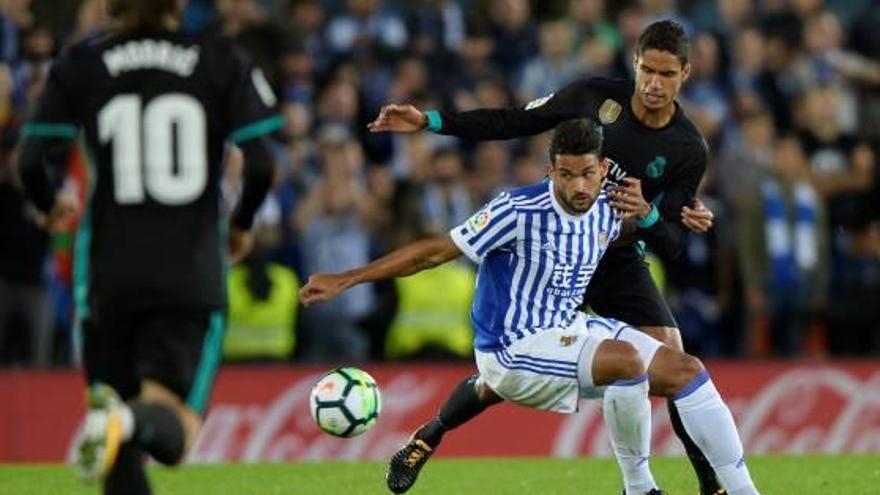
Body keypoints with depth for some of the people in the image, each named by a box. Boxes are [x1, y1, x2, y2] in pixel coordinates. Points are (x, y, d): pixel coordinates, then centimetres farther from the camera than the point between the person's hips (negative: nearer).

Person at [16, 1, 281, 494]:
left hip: (108, 277, 1)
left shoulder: (79, 66, 4)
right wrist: (242, 224, 18)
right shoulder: (222, 63, 4)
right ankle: (132, 421, -42)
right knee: (173, 431, -7)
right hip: (193, 277, -1)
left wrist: (50, 204, 22)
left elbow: (33, 162, -1)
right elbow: (262, 166, -2)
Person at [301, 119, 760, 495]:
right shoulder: (520, 211, -20)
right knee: (627, 359, -31)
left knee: (685, 370, -2)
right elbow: (434, 251, -17)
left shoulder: (609, 209, -1)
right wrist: (344, 279, -18)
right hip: (514, 348, -8)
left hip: (572, 331, 8)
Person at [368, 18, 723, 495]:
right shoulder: (595, 96, -12)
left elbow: (670, 245, -10)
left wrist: (646, 214, -33)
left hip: (617, 261, 0)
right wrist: (430, 121, -7)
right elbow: (514, 122, -2)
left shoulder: (689, 150, -12)